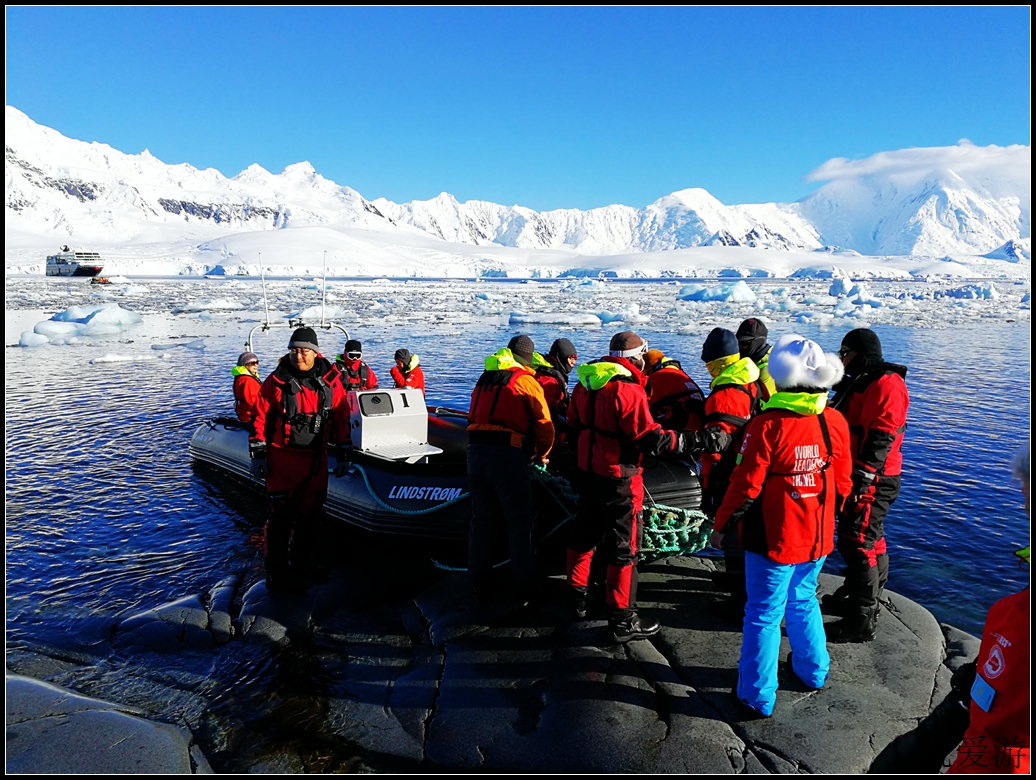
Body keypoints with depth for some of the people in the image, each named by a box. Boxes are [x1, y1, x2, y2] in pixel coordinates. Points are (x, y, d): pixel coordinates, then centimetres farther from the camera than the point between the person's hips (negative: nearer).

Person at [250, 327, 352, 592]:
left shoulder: (330, 380, 1)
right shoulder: (277, 380, -4)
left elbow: (341, 414, 9)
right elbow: (261, 415, 2)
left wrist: (343, 448, 9)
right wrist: (258, 450, 0)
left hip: (316, 458, 3)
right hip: (283, 457, -2)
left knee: (312, 515, 7)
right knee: (281, 515, -5)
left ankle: (299, 567, 22)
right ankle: (276, 571, 7)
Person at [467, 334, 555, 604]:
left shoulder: (484, 379, 22)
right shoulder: (526, 380, 3)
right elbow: (544, 424, 1)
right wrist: (541, 455, 17)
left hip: (476, 451, 6)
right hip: (507, 453, -5)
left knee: (481, 521, 13)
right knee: (520, 522, 6)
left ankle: (481, 587, 20)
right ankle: (524, 587, 11)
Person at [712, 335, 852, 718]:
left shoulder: (767, 426, -23)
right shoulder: (835, 423, -5)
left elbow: (745, 487, -18)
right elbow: (843, 483, 5)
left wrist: (722, 526, -4)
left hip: (773, 540, -5)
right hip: (818, 538, 6)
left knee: (764, 615, 8)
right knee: (804, 601, 26)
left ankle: (758, 696, 19)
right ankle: (813, 671, 43)